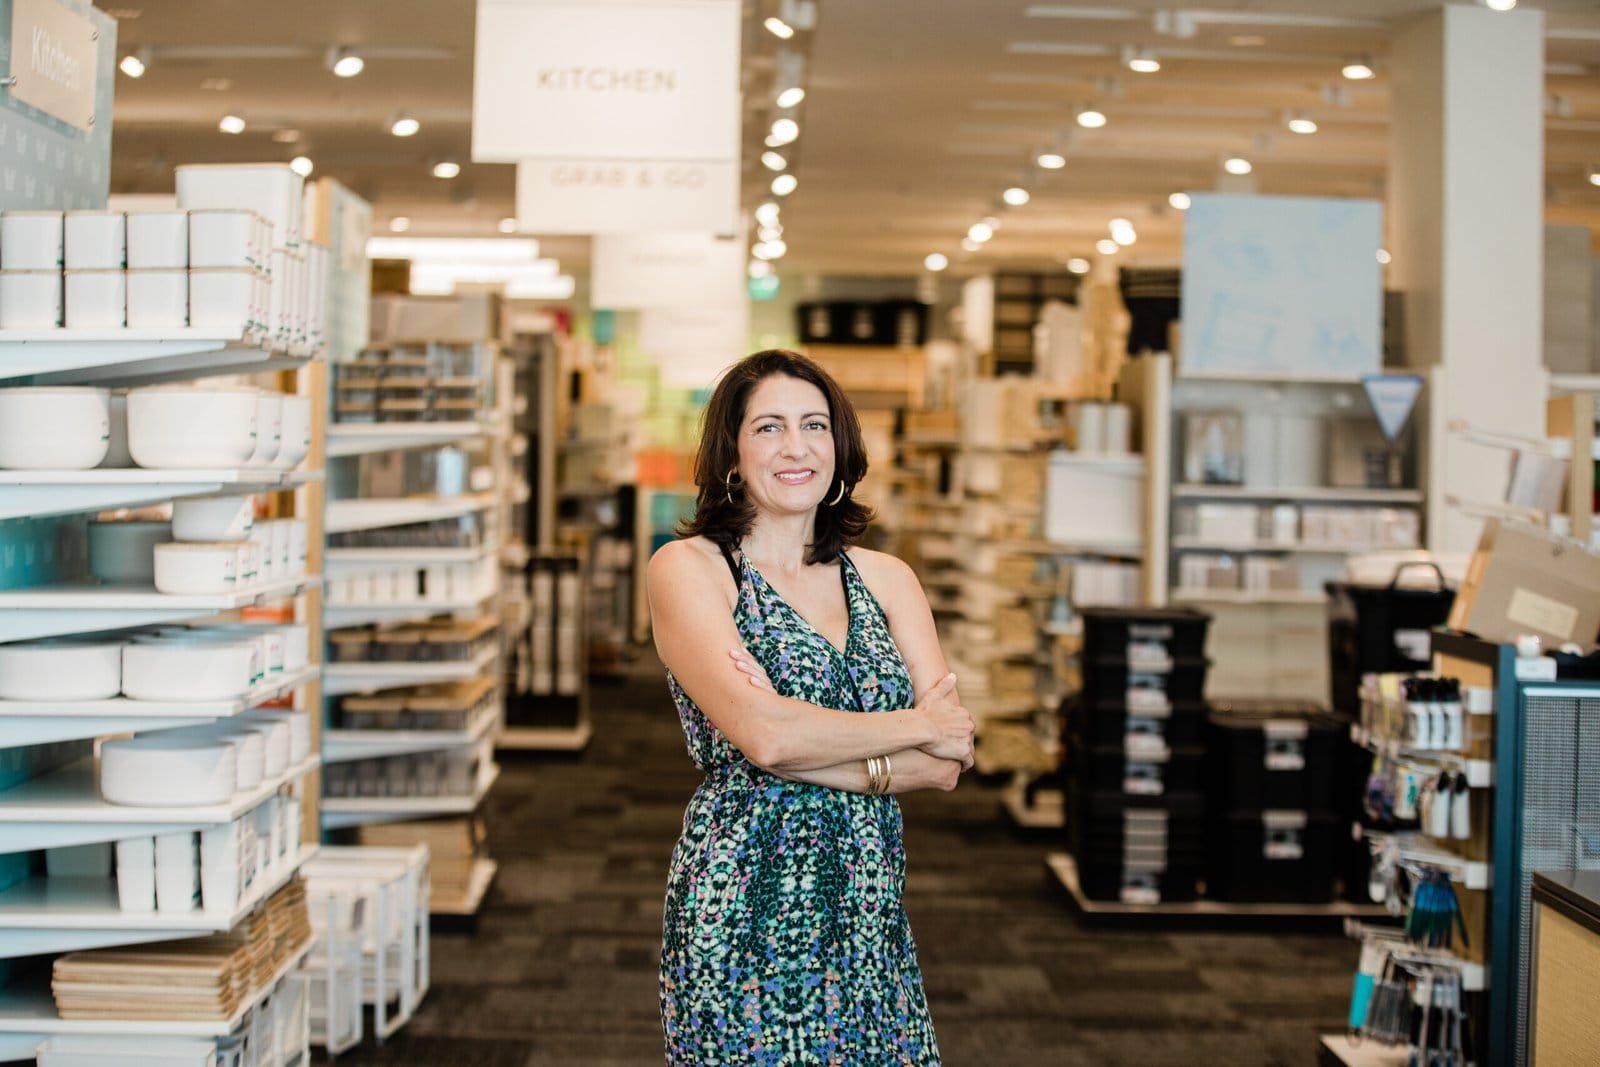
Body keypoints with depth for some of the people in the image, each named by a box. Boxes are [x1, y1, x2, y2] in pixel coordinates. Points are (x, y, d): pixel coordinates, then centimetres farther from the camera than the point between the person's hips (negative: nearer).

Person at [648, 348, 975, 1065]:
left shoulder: (885, 578, 10)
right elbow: (764, 737, -18)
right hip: (746, 916, -4)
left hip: (870, 919, 4)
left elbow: (948, 765, 0)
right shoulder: (687, 569, -3)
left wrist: (802, 748, -14)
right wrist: (919, 725, -6)